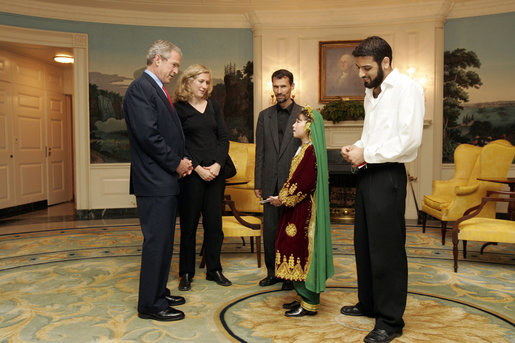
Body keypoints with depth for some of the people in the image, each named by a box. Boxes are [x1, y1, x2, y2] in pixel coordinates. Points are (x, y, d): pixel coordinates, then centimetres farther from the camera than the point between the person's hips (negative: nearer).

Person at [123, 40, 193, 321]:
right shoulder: (140, 89, -12)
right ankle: (150, 305, 11)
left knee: (164, 240, 16)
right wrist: (176, 163, -12)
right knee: (156, 241, -3)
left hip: (165, 181, 10)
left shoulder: (157, 90, 19)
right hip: (154, 181, -10)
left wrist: (180, 161, 5)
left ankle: (158, 292, 30)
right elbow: (148, 135, -21)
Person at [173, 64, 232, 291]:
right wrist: (198, 168, -13)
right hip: (191, 173, -4)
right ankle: (186, 273, 17)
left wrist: (218, 164, -7)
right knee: (189, 223, 4)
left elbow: (224, 138, 8)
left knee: (214, 221, 8)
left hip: (215, 171, 4)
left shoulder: (213, 106, 12)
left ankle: (214, 269, 22)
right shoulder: (178, 108, -1)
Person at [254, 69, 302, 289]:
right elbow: (260, 152, 10)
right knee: (270, 229, 9)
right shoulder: (265, 116, 11)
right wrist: (258, 183, 6)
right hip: (271, 183, 4)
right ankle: (272, 272, 24)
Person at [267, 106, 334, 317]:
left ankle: (309, 304, 8)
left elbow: (304, 184, -22)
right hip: (297, 210, 10)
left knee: (304, 250, -3)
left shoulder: (311, 151, -17)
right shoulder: (303, 149, 15)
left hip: (305, 211, -10)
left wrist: (283, 199, -14)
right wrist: (282, 198, 8)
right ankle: (303, 296, 27)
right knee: (298, 250, 15)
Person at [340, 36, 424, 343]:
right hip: (368, 174, 9)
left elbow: (410, 140, -18)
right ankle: (369, 303, 33)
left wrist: (367, 153, -15)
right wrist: (357, 147, 5)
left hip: (388, 176, -9)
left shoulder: (407, 88, -10)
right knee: (364, 243, 16)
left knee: (387, 249, -1)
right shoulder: (371, 92, 17)